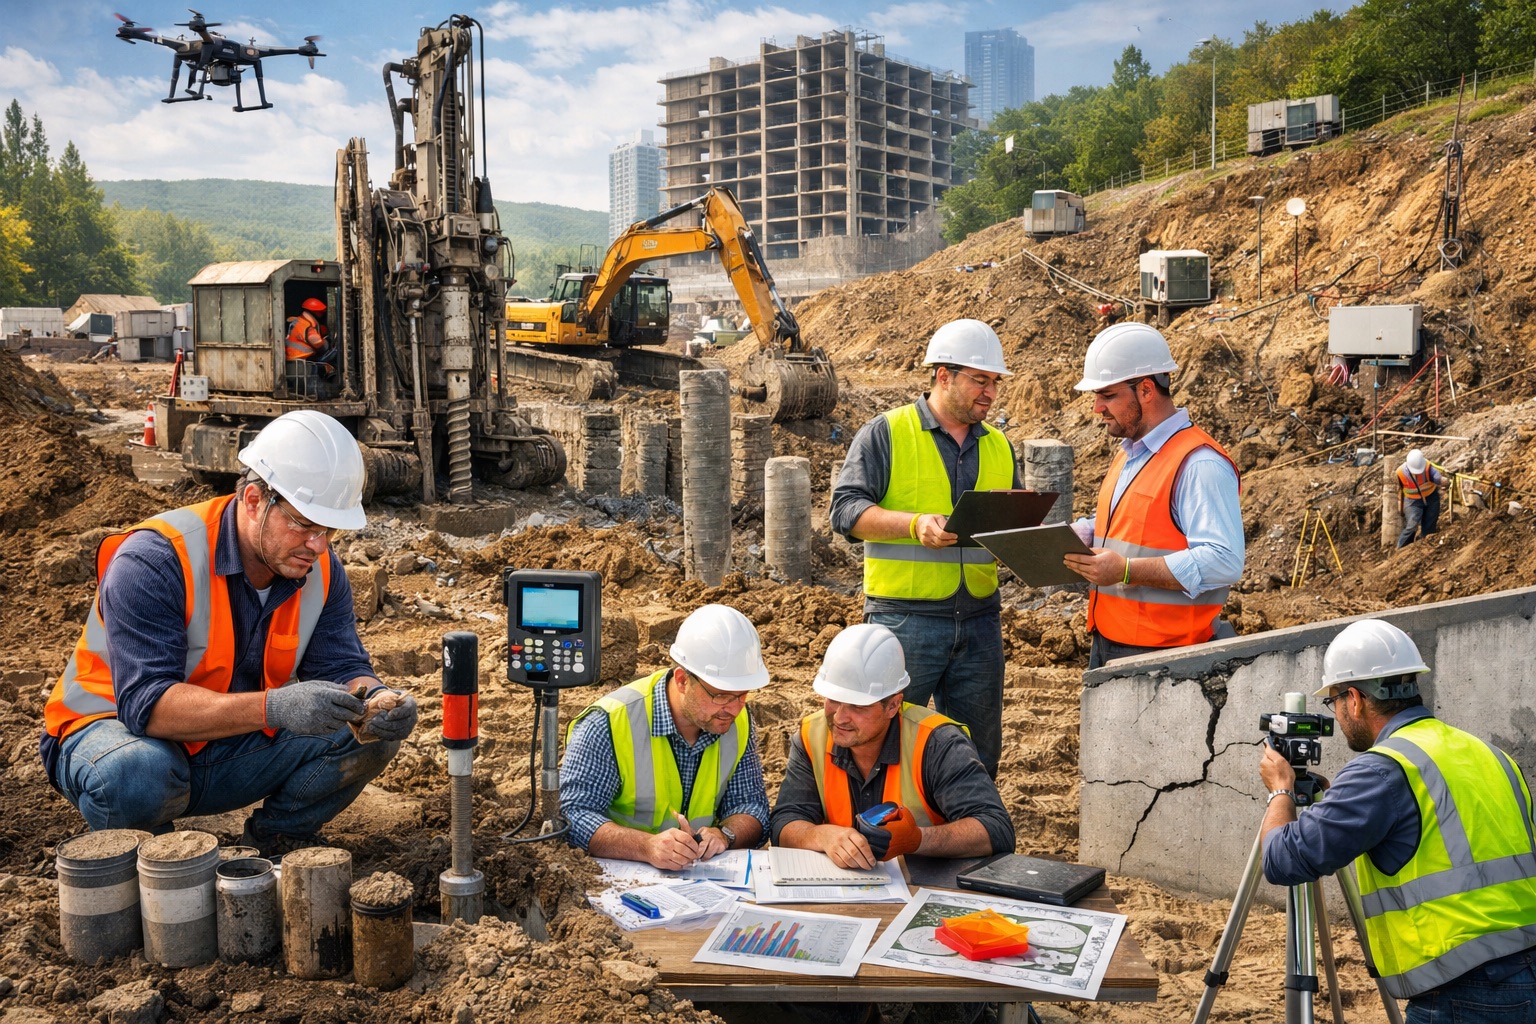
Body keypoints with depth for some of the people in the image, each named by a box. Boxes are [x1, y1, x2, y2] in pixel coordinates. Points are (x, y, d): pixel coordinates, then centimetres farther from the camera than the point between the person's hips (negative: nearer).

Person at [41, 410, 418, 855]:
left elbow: (342, 667, -7)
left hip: (233, 752, 5)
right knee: (136, 774, -39)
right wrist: (275, 707, -49)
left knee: (368, 735, -14)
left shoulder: (321, 571, -8)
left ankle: (273, 841, 8)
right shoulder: (156, 560, -28)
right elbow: (146, 703, -35)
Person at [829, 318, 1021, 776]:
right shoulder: (885, 433, -2)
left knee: (979, 754, 13)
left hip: (979, 619, 5)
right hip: (905, 620, -5)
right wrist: (915, 524, -23)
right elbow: (846, 508, -10)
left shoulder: (998, 445, 15)